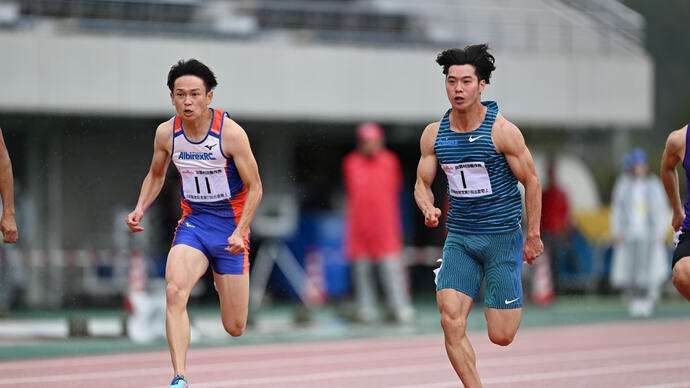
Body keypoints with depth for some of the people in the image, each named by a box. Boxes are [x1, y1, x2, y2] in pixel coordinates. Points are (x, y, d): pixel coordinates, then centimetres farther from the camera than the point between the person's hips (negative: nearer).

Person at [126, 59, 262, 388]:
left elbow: (254, 187, -9)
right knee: (175, 291, -28)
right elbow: (156, 176, 15)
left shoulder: (231, 133, -17)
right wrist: (140, 208, -3)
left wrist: (240, 232, -20)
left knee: (234, 328, 4)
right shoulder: (166, 133, -5)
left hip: (230, 225, -2)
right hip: (192, 222, 2)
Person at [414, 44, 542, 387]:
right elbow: (422, 183, 11)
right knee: (451, 322, -16)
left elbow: (532, 182, -2)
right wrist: (428, 209, -12)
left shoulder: (502, 131, -10)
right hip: (459, 238, 3)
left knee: (501, 336, -2)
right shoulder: (434, 134, 1)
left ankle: (513, 302, 35)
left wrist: (533, 236, -1)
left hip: (503, 236, -3)